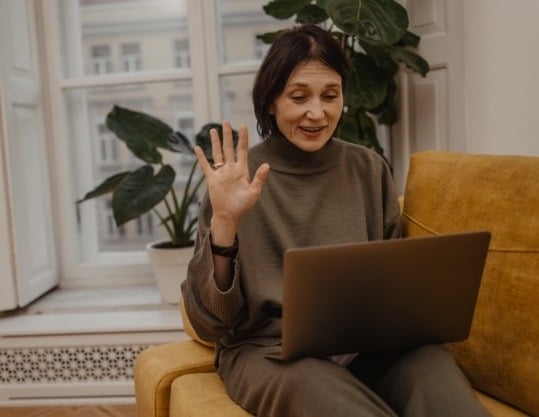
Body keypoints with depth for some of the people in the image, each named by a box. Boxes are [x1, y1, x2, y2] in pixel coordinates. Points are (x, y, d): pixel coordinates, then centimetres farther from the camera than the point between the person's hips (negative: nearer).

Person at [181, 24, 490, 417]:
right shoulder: (239, 175, -3)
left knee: (431, 363, -29)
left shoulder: (369, 169, 7)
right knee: (310, 380, -38)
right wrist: (224, 223, -23)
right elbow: (211, 318, -7)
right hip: (270, 348, -3)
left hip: (368, 341, 4)